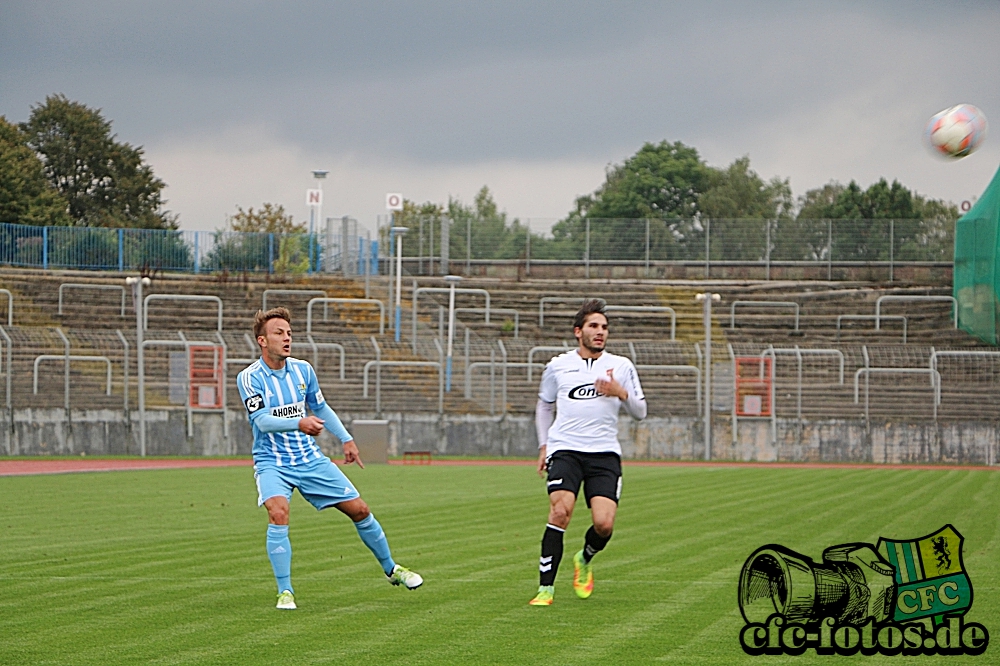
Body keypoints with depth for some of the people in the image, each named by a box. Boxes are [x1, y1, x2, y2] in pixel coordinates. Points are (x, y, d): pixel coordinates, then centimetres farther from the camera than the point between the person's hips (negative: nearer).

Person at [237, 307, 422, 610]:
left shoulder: (303, 370, 2)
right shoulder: (249, 378, -13)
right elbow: (262, 420, -26)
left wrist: (346, 438, 14)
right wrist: (299, 423, -41)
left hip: (310, 459, 5)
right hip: (272, 463, -5)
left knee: (359, 509, 5)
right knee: (278, 513, -31)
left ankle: (391, 569, 28)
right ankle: (285, 592, -21)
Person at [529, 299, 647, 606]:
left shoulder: (621, 366, 9)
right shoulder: (558, 366, 10)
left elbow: (640, 412, 10)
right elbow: (544, 405, 24)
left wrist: (622, 393, -10)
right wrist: (543, 445, 15)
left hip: (605, 453, 1)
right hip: (565, 450, -1)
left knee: (604, 523, -14)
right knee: (560, 512, -21)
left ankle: (584, 559, 22)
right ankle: (546, 588, -17)